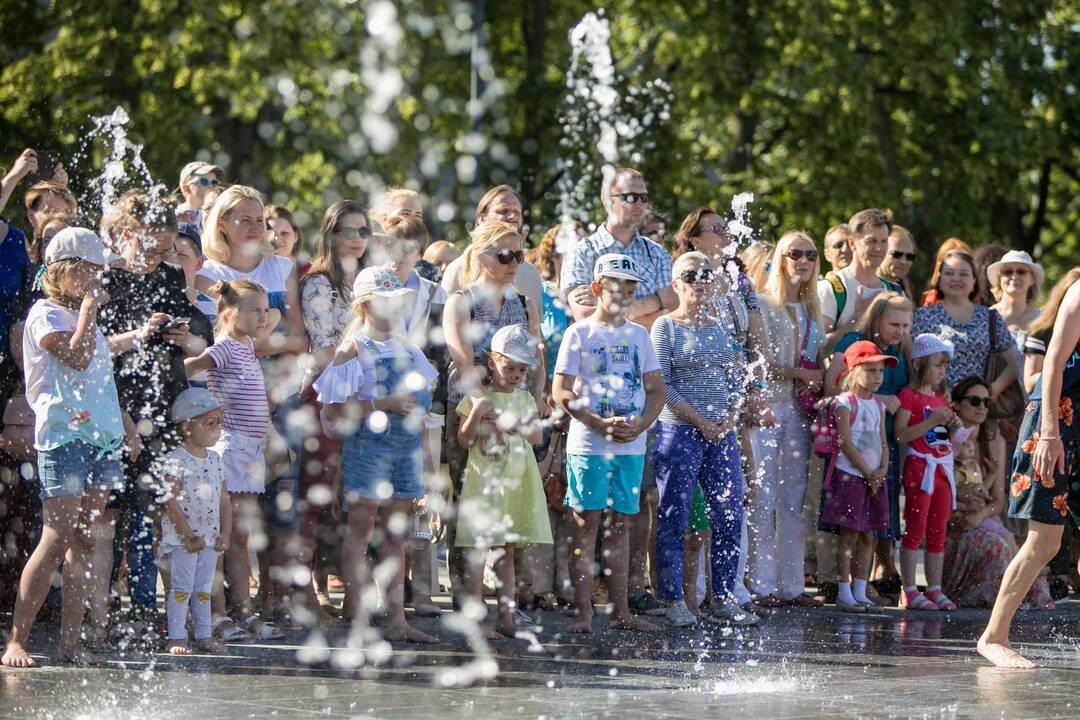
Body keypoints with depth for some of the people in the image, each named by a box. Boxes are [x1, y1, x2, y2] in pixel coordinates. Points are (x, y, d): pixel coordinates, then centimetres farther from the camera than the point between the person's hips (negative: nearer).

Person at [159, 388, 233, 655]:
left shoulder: (215, 460, 11)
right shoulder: (175, 460, -12)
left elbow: (224, 500, 13)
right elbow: (171, 503, -16)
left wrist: (225, 534, 4)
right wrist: (188, 536, -18)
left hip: (210, 538, 6)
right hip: (181, 537, -6)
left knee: (204, 589, 11)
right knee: (181, 588, -5)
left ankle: (204, 636, 16)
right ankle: (176, 638, -2)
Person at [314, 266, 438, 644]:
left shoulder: (406, 348, 13)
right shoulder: (353, 350, -7)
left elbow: (422, 394, 26)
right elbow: (335, 411, -15)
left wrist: (416, 409, 7)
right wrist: (384, 404, -20)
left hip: (406, 445, 7)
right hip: (367, 445, -6)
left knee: (396, 533, 10)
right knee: (361, 529, -3)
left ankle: (397, 618, 13)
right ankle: (359, 619, -2)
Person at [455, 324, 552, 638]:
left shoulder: (524, 399, 10)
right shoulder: (477, 397, -3)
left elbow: (537, 435, 3)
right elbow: (464, 440, -5)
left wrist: (516, 427, -14)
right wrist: (476, 415, -20)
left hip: (515, 482, 5)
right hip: (484, 481, -5)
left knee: (507, 550, 8)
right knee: (479, 549, -7)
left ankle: (506, 616, 12)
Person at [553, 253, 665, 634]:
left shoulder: (638, 335, 12)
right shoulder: (579, 333, -1)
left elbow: (656, 390, 13)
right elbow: (561, 392, -6)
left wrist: (640, 425, -6)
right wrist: (602, 425, -16)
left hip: (631, 446, 4)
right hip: (588, 445, -4)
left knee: (621, 524, 7)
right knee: (587, 524, -4)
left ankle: (620, 611, 11)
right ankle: (583, 613, -3)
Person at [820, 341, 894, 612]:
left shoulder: (878, 405, 14)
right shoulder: (845, 403, -8)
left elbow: (883, 442, 14)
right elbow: (846, 443, -13)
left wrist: (882, 471, -4)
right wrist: (868, 473, -13)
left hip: (874, 477, 7)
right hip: (850, 475, -7)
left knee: (867, 536, 7)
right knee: (849, 536, -6)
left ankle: (860, 592, 12)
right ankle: (844, 593, -3)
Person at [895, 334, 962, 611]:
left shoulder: (941, 398, 19)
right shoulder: (909, 395, -5)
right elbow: (901, 435, -15)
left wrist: (953, 426, 5)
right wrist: (932, 421, -19)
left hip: (943, 468, 8)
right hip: (919, 466, -8)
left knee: (938, 531, 8)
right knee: (916, 529, -8)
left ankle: (935, 589, 11)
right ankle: (909, 591, -8)